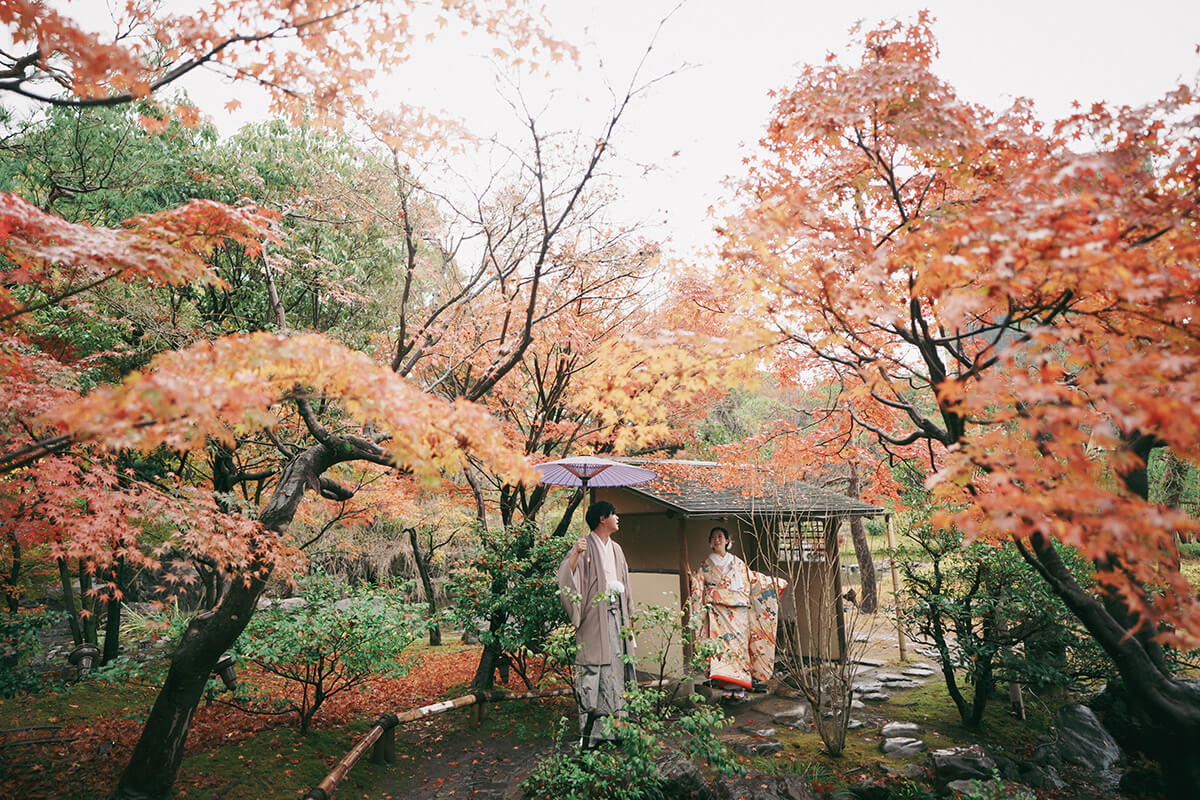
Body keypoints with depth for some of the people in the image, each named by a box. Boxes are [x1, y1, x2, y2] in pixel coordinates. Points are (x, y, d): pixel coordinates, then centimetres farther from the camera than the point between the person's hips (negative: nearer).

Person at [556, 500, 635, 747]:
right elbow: (567, 575, -18)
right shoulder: (586, 546, -6)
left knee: (617, 666, 7)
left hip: (615, 613, 7)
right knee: (593, 670, -6)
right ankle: (590, 730, -1)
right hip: (595, 616, -6)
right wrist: (575, 553, -35)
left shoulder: (615, 549, 15)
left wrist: (627, 614, 16)